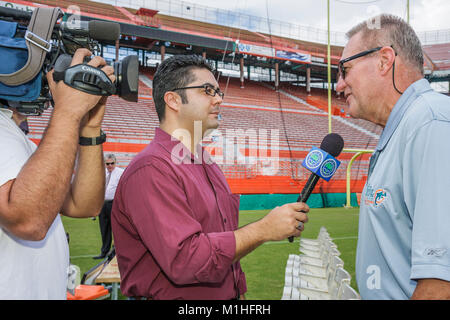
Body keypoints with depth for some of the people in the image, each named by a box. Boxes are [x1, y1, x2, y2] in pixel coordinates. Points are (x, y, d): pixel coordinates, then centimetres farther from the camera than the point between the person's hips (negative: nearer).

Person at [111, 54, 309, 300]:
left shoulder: (208, 165, 9)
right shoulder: (152, 168, -20)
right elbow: (184, 259, -28)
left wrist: (239, 293, 10)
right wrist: (263, 229, -24)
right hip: (173, 297, -8)